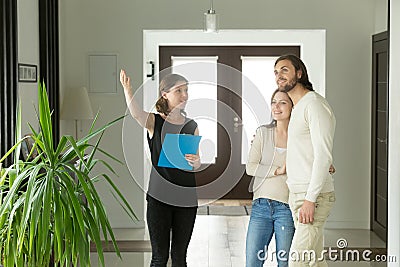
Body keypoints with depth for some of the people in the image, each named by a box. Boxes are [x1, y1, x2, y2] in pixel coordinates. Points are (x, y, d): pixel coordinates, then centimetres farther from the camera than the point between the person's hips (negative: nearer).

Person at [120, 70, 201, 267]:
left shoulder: (191, 126, 8)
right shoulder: (154, 122, -4)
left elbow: (197, 164, 11)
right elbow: (136, 113, -27)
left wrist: (194, 161, -13)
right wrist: (127, 89, -46)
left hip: (186, 197, 3)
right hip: (159, 197, -3)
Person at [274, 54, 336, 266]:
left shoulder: (315, 104, -12)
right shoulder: (298, 108, 19)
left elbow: (323, 156, -20)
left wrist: (310, 199, -23)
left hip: (313, 196, -10)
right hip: (296, 193, 10)